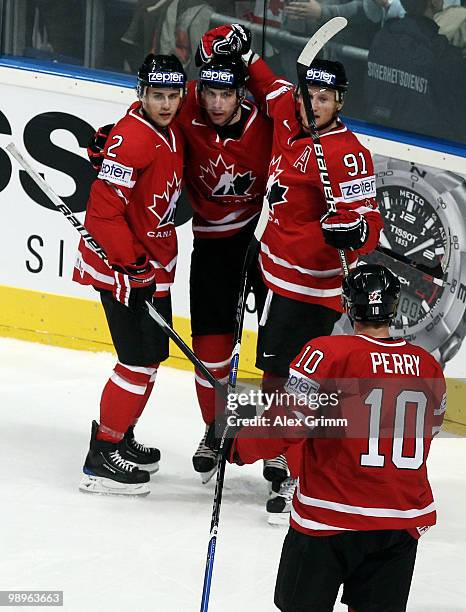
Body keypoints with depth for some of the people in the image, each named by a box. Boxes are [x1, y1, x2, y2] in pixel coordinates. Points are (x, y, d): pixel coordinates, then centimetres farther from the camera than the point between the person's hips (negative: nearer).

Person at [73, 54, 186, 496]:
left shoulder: (170, 131, 4)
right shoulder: (131, 137, -23)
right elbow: (105, 210, -25)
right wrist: (132, 266, -24)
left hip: (154, 264, 10)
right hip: (120, 265, -10)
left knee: (152, 356, 18)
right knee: (140, 360, -10)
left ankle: (120, 438, 34)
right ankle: (101, 459, -3)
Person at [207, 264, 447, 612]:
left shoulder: (327, 354, -14)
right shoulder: (429, 367, 2)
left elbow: (289, 423, -16)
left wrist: (238, 443, -2)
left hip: (331, 518, -4)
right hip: (404, 523, 4)